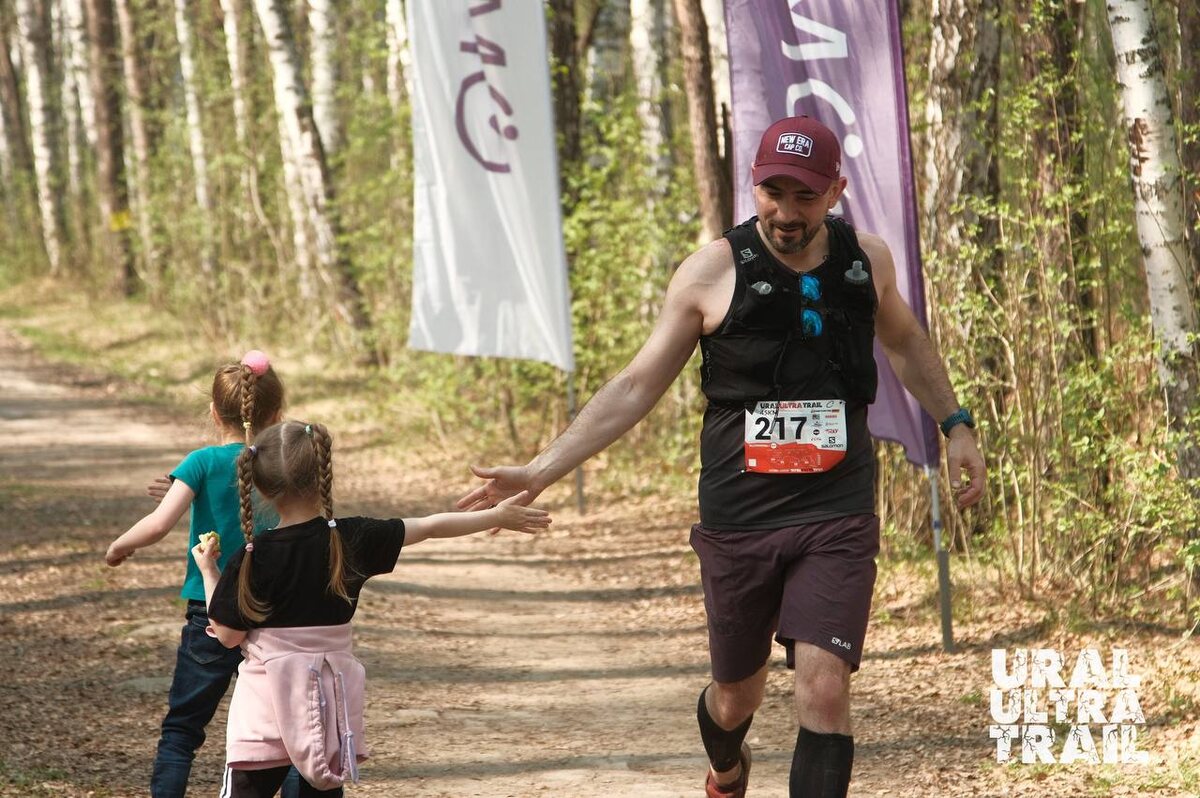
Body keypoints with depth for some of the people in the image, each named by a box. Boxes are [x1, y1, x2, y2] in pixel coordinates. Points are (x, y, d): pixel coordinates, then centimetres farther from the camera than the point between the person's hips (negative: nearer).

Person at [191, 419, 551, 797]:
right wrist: (499, 515, 16)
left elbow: (228, 635, -6)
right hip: (329, 705, 3)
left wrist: (209, 571, 7)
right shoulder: (352, 540, -4)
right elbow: (432, 527, 5)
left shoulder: (253, 557, -12)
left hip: (267, 706, -3)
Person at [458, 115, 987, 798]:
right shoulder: (714, 272, -6)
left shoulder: (866, 259, 2)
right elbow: (636, 389, -1)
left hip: (837, 517, 0)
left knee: (824, 689, -17)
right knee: (737, 695, 15)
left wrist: (955, 424, 22)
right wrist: (540, 472, -7)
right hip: (738, 520, 0)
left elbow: (905, 340, 26)